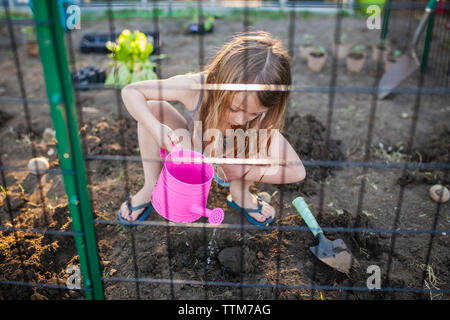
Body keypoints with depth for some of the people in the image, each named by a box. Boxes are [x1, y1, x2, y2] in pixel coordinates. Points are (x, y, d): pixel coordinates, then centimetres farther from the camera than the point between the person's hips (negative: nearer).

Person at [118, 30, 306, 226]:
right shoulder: (195, 86, -37)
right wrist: (156, 129, -45)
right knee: (151, 109, -26)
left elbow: (296, 171, -32)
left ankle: (239, 192, -1)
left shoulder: (262, 116, -34)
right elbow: (130, 91, -28)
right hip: (190, 152, 0)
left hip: (229, 165, 1)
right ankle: (151, 186, -8)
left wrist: (238, 171, -35)